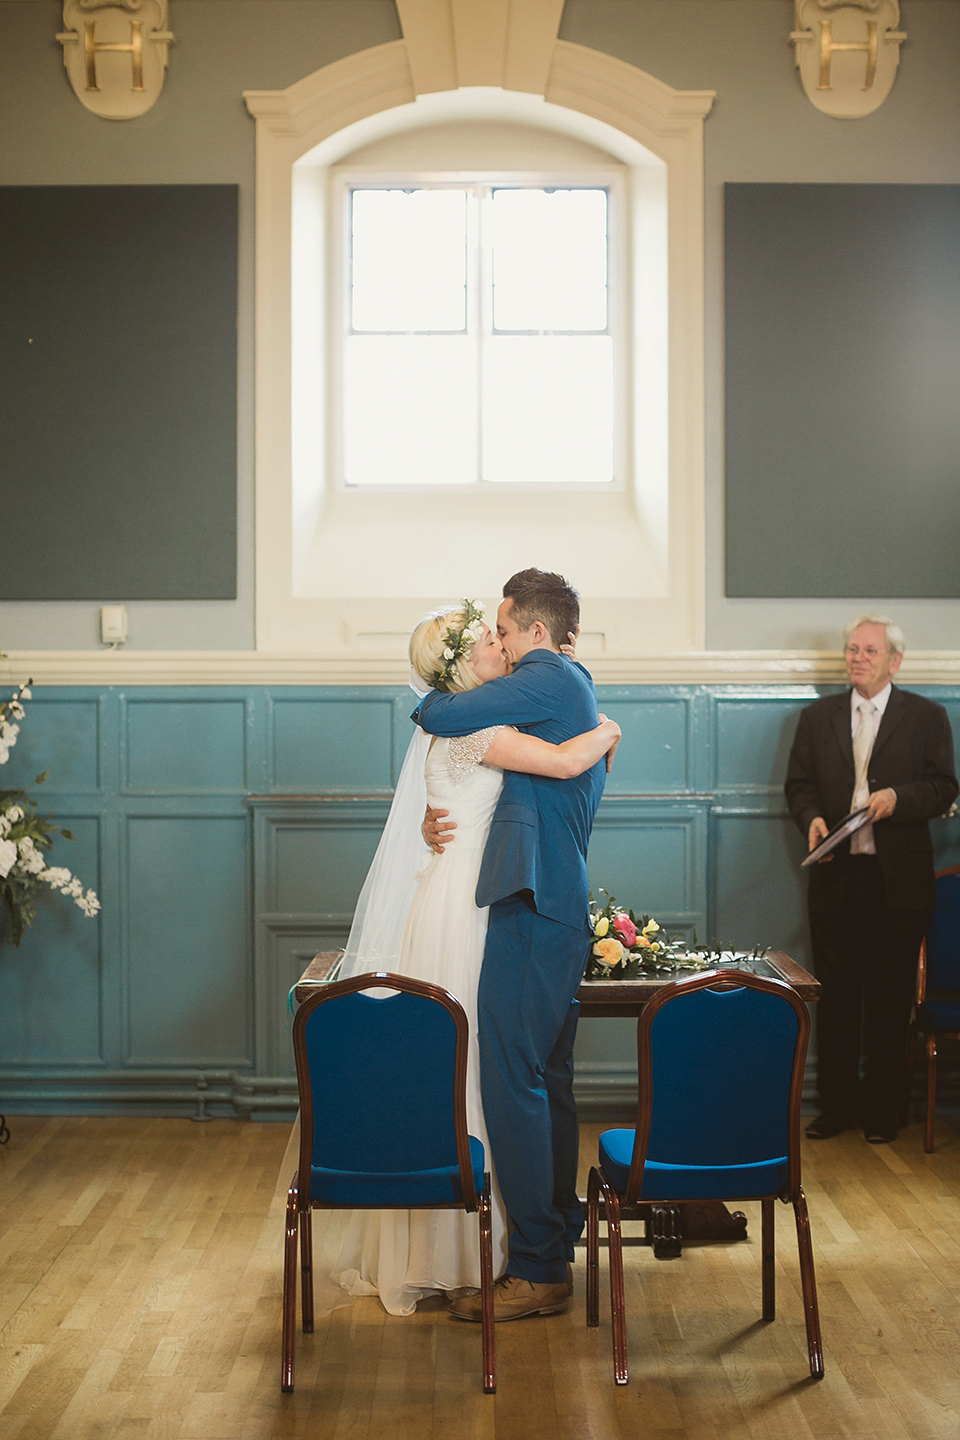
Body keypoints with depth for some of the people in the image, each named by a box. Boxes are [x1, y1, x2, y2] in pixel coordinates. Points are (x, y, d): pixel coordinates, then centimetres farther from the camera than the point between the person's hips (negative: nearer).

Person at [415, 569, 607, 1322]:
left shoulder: (550, 679, -9)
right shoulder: (578, 694, 21)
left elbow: (442, 718, -15)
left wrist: (429, 696, 9)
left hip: (533, 910, -10)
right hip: (563, 908, 10)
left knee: (511, 1078, -8)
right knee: (547, 1081, 15)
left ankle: (537, 1268, -4)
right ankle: (558, 1240, 24)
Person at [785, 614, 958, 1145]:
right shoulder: (818, 716, 12)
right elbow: (798, 783, 10)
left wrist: (898, 797, -18)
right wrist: (812, 819, -10)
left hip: (898, 882, -2)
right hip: (835, 877, 2)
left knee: (890, 1001, 3)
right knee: (835, 997, 6)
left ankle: (881, 1111, 14)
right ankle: (836, 1106, 17)